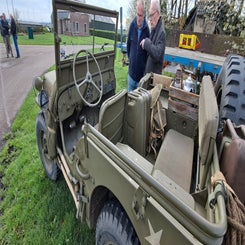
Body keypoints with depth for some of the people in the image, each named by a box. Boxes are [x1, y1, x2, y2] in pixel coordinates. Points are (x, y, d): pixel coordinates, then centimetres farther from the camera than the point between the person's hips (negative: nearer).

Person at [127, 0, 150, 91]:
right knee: (129, 92, 15)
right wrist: (130, 58, 14)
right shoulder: (132, 25, -2)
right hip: (132, 69, 3)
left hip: (141, 71, -3)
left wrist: (144, 60, -1)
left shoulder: (147, 29, -11)